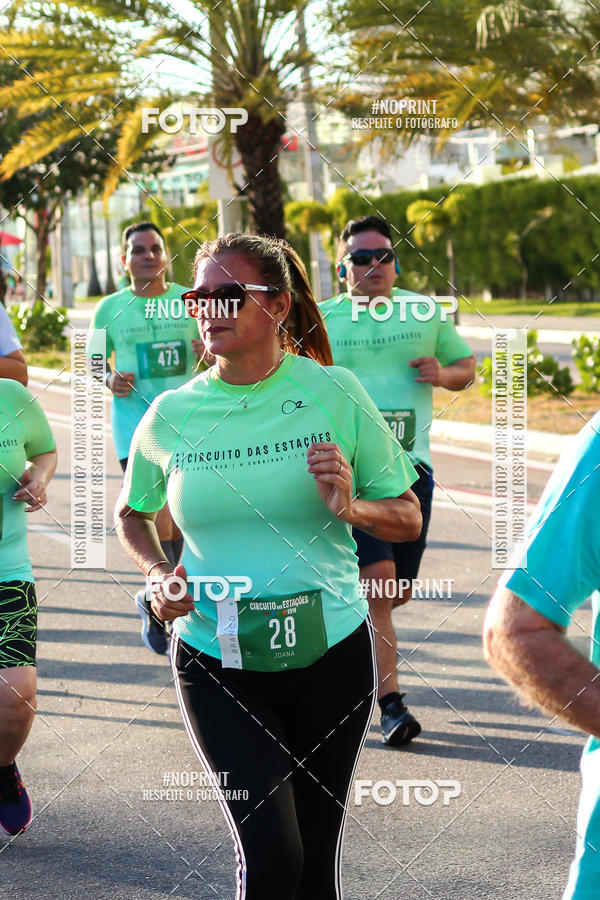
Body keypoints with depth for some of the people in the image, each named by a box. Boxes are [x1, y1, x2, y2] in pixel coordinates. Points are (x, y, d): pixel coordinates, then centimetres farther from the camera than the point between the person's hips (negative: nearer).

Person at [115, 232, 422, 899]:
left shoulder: (333, 393, -4)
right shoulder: (172, 414, -1)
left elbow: (408, 519, 3)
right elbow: (131, 514, 18)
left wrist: (351, 507, -18)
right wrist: (160, 576, -1)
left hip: (330, 652, 1)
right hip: (215, 661, 0)